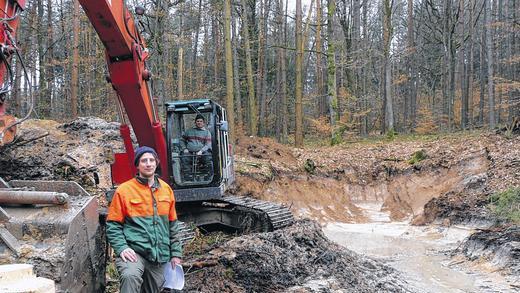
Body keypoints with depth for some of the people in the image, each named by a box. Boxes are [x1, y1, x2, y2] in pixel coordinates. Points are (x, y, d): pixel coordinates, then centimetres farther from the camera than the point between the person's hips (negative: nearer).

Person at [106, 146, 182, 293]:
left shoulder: (166, 189, 10)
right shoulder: (124, 190, -4)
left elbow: (172, 224, 17)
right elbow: (113, 224, -2)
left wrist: (176, 252, 14)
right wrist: (122, 248, -16)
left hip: (159, 256, 5)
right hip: (133, 251, -5)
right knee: (130, 276, -35)